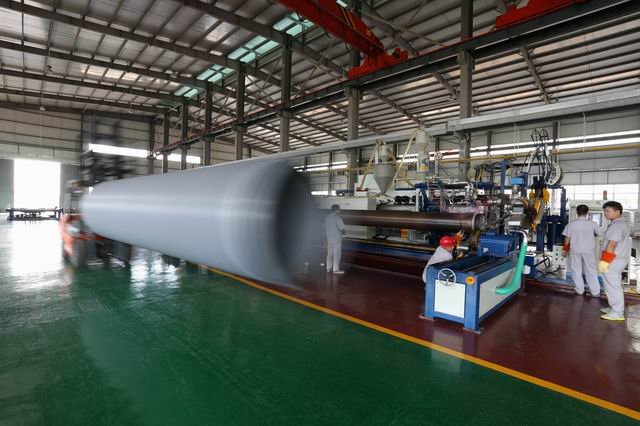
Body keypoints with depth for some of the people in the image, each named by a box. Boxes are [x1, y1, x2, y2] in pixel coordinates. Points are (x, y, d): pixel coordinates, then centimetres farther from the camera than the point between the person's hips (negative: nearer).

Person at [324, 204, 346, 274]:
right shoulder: (337, 217, -14)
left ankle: (329, 268, 19)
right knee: (337, 254, -1)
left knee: (329, 253, 13)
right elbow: (342, 228, -16)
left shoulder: (327, 217, 9)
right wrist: (343, 232, 4)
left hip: (329, 238, 7)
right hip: (337, 238, -7)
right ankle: (335, 269, 2)